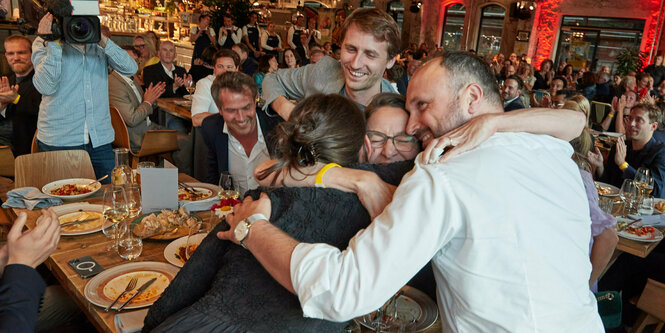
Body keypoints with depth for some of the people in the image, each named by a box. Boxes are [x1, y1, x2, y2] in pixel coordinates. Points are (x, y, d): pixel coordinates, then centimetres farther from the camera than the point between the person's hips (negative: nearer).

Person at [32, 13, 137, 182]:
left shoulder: (99, 45, 10)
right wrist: (52, 43, -17)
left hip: (100, 141, 3)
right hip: (59, 142, -3)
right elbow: (46, 86, -15)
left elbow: (130, 69, -5)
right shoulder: (43, 43, 0)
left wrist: (103, 41, -15)